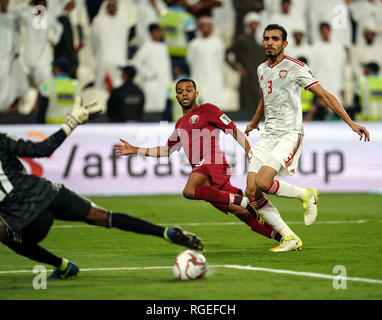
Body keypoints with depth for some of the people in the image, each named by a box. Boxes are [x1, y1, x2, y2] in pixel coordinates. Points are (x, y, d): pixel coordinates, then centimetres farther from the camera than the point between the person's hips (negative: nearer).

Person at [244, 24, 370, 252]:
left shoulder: (295, 67, -6)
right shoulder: (262, 70, 14)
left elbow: (324, 95, -8)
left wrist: (351, 123, -15)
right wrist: (253, 123, 51)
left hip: (290, 134, -7)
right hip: (268, 136, 7)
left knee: (263, 183, -25)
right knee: (252, 192, -7)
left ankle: (306, 195, 2)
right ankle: (290, 238, 1)